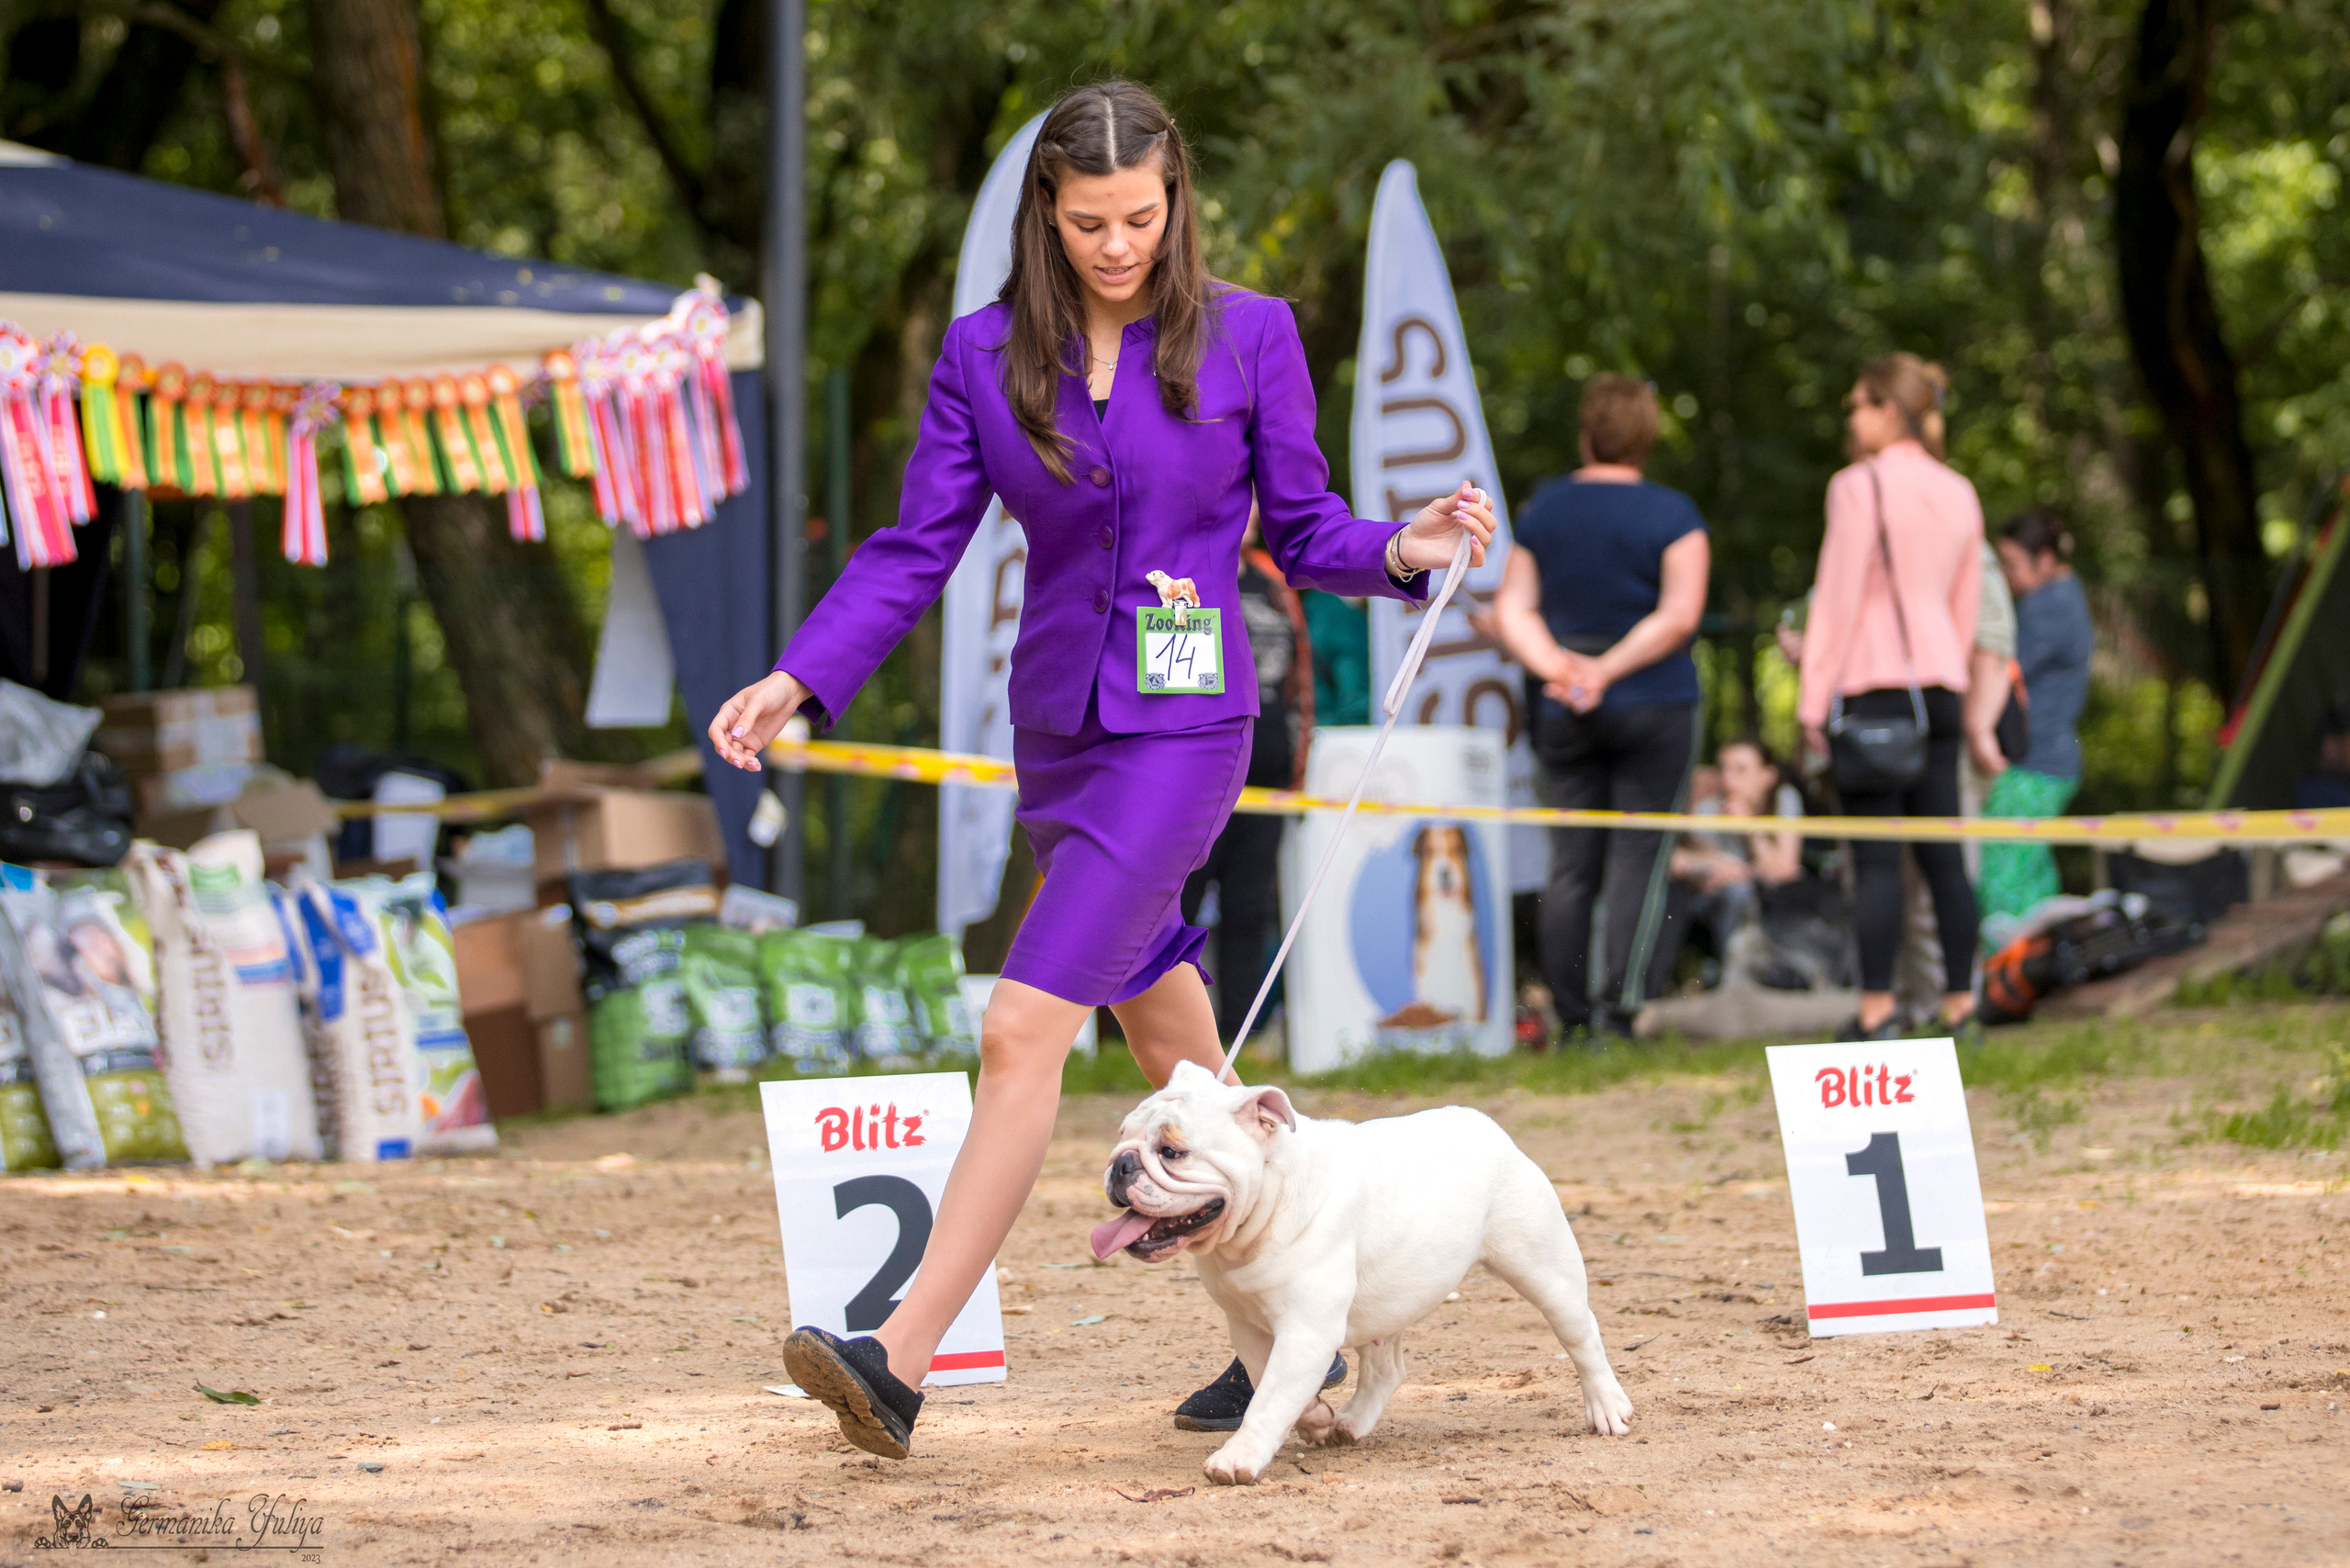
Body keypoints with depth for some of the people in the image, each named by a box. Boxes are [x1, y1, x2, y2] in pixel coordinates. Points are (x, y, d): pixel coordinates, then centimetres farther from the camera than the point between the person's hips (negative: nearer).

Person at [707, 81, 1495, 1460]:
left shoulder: (1248, 337, -4)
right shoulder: (986, 353, 3)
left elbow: (1303, 531, 3)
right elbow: (916, 551, 3)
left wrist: (1403, 550, -17)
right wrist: (797, 682, -7)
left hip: (1183, 727, -5)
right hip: (1058, 725, 5)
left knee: (1024, 1033, -16)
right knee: (1179, 1064, 14)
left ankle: (901, 1367, -20)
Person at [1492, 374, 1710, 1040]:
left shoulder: (1542, 510, 8)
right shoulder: (1673, 516, -3)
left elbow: (1511, 609, 3)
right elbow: (1680, 615, -12)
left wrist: (1555, 665, -9)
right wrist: (1610, 670, -13)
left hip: (1561, 713, 3)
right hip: (1651, 709, -3)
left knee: (1571, 864, 5)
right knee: (1638, 858, -2)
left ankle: (1570, 1013, 3)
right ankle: (1617, 1007, -11)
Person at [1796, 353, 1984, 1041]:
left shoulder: (1860, 486, -7)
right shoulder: (1958, 494, 13)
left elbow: (1839, 597, -8)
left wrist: (1814, 698, -4)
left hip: (1873, 680, -6)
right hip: (1940, 680, 6)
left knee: (1875, 856, -6)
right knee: (1942, 853, 7)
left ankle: (1877, 1007, -9)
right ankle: (1960, 1003, 7)